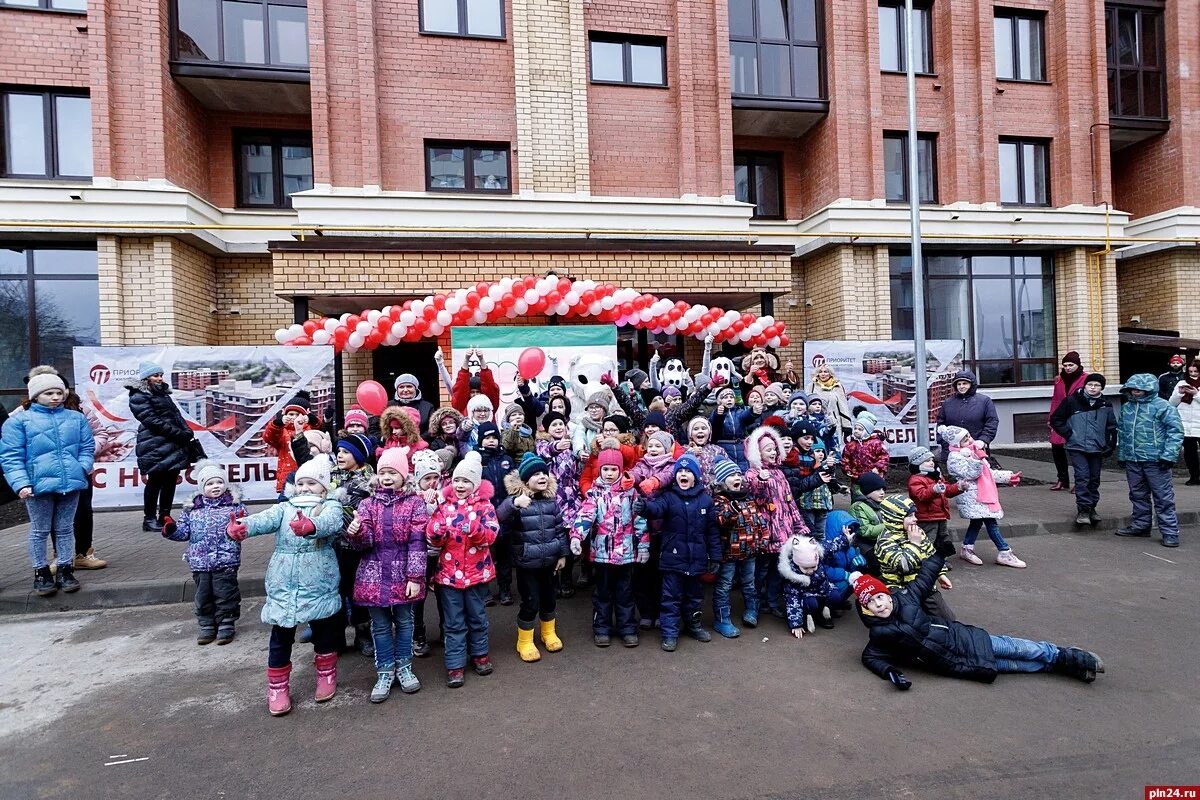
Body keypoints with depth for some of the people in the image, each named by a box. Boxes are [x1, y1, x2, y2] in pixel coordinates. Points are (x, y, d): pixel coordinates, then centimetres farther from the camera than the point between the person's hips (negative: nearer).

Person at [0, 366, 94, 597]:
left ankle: (65, 570, 23)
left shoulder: (76, 418, 8)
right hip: (39, 485, -2)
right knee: (40, 531, 9)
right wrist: (21, 483, -14)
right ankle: (41, 573, 22)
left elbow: (87, 447, 13)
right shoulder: (19, 420, -1)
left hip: (71, 483, 2)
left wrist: (83, 466, -5)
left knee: (65, 529, 13)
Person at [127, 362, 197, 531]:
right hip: (156, 448, -8)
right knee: (155, 482, -1)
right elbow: (153, 421, -15)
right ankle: (149, 519, 10)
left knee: (170, 482, 8)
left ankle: (164, 518, 16)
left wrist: (188, 433, 3)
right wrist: (180, 434, -19)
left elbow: (176, 415, 18)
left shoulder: (163, 393, 20)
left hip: (174, 446, 8)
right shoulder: (139, 397, -5)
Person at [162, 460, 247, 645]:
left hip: (226, 561, -3)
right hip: (199, 562, 3)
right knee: (203, 595, 13)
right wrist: (171, 529, -10)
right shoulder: (191, 508, 7)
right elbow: (184, 531, 9)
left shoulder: (234, 504, -2)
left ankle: (226, 624, 18)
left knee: (225, 594, 3)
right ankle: (206, 625, 28)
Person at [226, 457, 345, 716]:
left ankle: (326, 675, 37)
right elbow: (265, 519, -13)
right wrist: (241, 526, -37)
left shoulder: (331, 506, -2)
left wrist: (310, 526, -50)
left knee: (325, 633, 14)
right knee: (280, 638, 10)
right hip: (284, 586, 2)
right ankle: (278, 687, 29)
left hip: (320, 585, -2)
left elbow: (331, 521, -26)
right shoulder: (284, 508, 8)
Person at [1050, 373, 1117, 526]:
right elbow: (1055, 419, 3)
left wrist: (1110, 446, 9)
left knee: (1094, 479, 11)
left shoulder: (1105, 405, 5)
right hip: (1077, 447, -3)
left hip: (1097, 449, 3)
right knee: (1082, 477, -11)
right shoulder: (1072, 401, -4)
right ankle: (1083, 509, -8)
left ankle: (1091, 507, 23)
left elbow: (1112, 428, 14)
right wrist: (1067, 434, -4)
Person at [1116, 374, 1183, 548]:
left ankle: (1170, 532, 6)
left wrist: (1169, 455, -16)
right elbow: (1121, 432, 19)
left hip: (1155, 461, -6)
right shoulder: (1126, 407, 11)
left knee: (1163, 497, 0)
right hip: (1132, 461, 6)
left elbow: (1175, 431, -11)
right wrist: (1121, 455, 17)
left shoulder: (1163, 407, -8)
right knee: (1138, 495, 16)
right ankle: (1140, 525, 29)